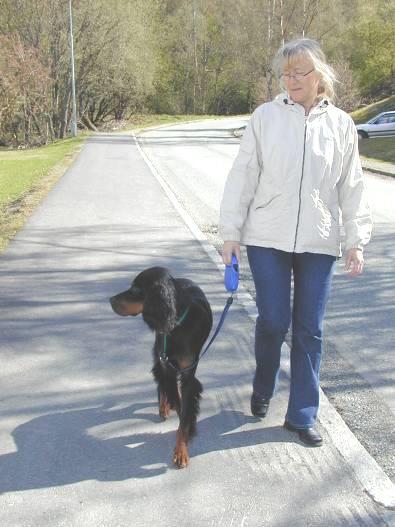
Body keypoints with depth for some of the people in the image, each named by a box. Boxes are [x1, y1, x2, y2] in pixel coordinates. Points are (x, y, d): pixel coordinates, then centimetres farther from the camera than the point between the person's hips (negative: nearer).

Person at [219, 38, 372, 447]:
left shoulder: (340, 125, 4)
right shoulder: (265, 117, -1)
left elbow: (351, 187, 7)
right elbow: (243, 176, 1)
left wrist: (356, 240, 2)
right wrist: (231, 232, -2)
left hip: (318, 243, 2)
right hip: (267, 239, -1)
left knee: (309, 331, 5)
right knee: (273, 321, -3)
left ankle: (302, 415, 18)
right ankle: (262, 389, 27)